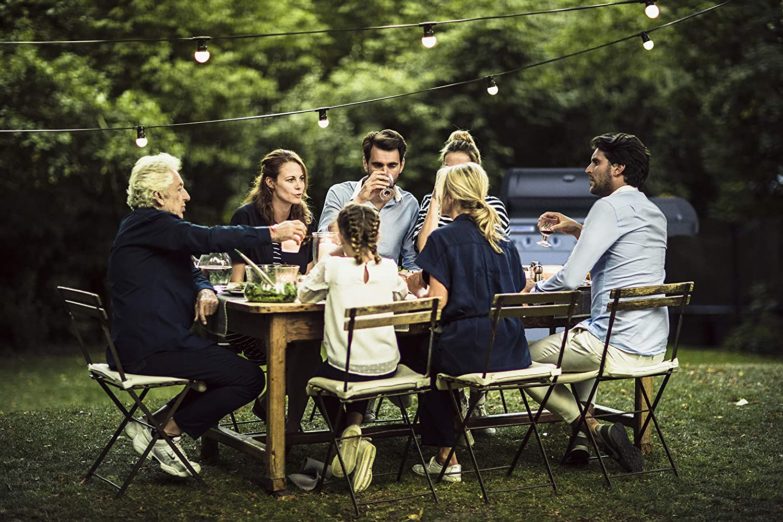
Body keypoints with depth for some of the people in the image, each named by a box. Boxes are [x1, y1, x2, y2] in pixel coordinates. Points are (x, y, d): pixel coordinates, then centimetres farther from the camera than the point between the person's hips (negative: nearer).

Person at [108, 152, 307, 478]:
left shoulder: (148, 225, 21)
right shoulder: (148, 223, -12)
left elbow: (190, 272, 21)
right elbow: (205, 239, -25)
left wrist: (204, 290, -3)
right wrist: (271, 233, -23)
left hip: (143, 342, 11)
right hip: (152, 348, -11)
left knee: (230, 362, 22)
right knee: (249, 379, -12)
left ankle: (163, 422, 15)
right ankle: (163, 431, -7)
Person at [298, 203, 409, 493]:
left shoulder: (332, 265, -10)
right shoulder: (388, 267, 0)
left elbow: (304, 294, 5)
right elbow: (401, 293, 20)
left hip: (345, 367, -3)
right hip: (386, 368, 3)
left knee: (321, 375, 30)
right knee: (364, 381, 36)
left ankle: (346, 438, 15)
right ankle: (354, 426, 12)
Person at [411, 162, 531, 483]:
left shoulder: (444, 238, -6)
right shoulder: (502, 240, 14)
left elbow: (438, 301, -12)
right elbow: (519, 295, 15)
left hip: (466, 350, -6)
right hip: (512, 353, 7)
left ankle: (447, 458, 23)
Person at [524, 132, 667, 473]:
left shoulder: (610, 206, -12)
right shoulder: (654, 213, 16)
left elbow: (571, 278, -17)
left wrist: (535, 288, 2)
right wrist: (577, 230, 25)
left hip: (618, 348, -9)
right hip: (655, 347, 9)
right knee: (578, 334, 38)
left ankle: (593, 429, -7)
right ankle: (581, 439, 24)